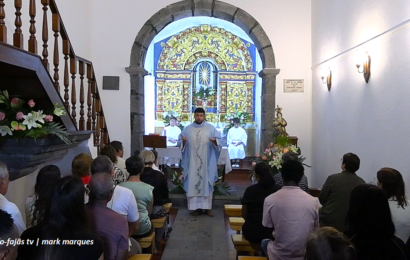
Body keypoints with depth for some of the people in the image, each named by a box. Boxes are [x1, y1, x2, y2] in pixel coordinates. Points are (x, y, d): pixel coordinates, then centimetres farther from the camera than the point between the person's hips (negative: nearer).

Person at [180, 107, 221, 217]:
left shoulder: (211, 128, 2)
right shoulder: (187, 129, 5)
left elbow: (219, 144, -1)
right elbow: (183, 146, 6)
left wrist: (215, 142, -23)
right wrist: (184, 141, -16)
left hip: (207, 162, -1)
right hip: (192, 162, 1)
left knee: (207, 183, 4)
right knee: (193, 184, 2)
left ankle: (208, 207, 12)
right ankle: (196, 207, 11)